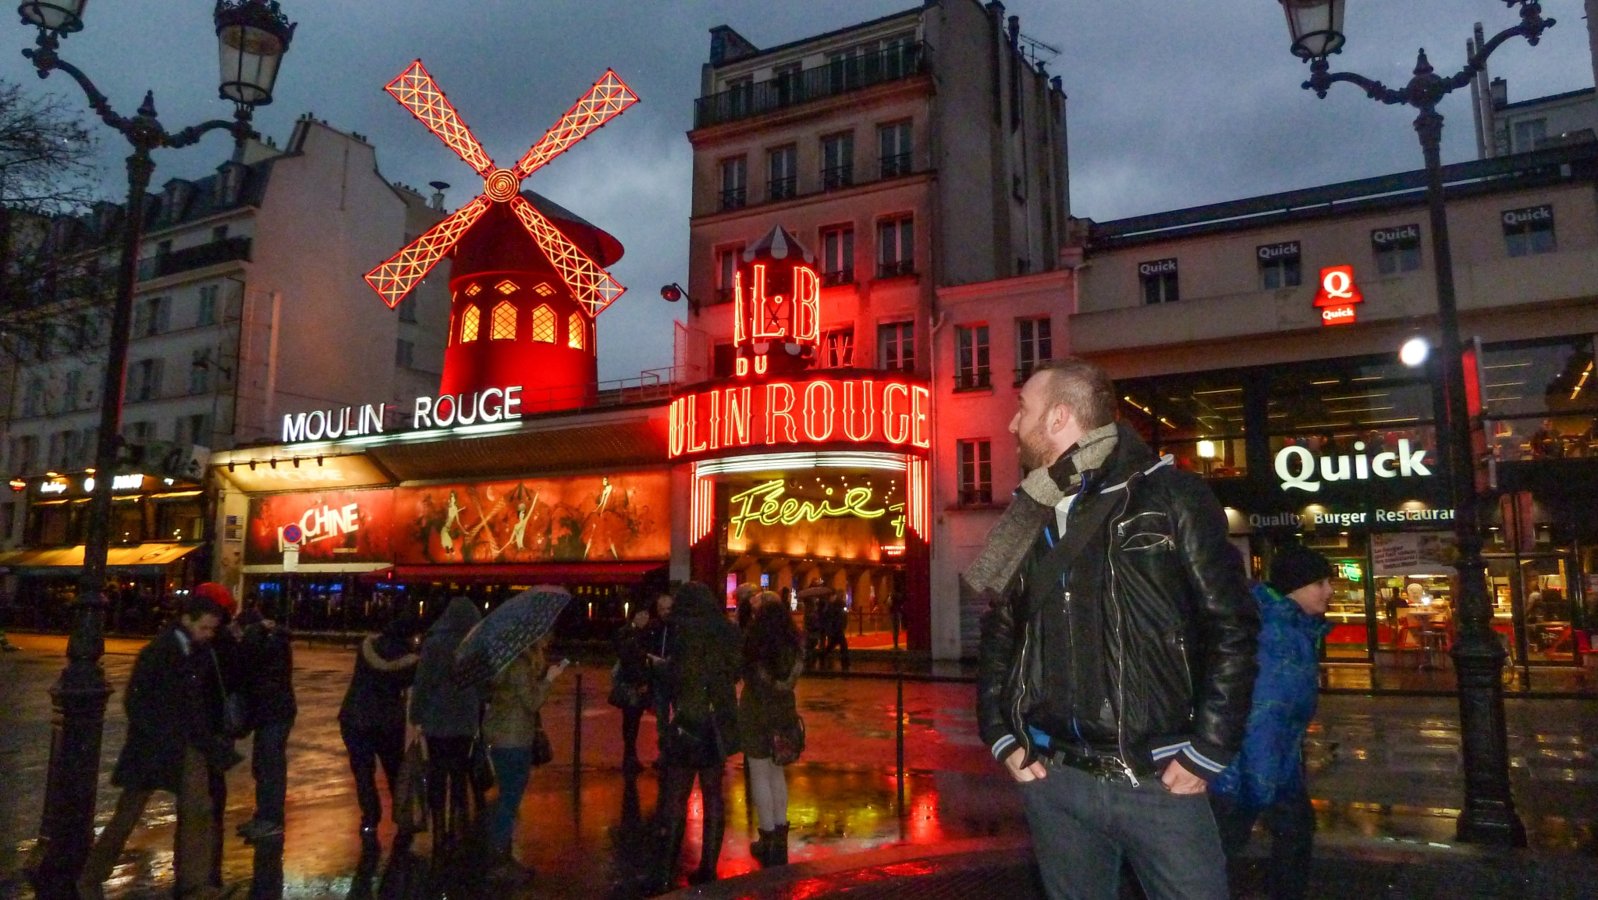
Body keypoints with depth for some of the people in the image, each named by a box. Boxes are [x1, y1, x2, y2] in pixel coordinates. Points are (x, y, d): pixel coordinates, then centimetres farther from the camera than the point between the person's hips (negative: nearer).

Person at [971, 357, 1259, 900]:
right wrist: (1001, 739, 6)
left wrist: (1207, 750, -9)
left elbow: (1231, 625, -6)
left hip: (1157, 779, -4)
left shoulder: (1168, 496, -5)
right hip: (1053, 780, 5)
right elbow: (999, 637, 15)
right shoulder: (1027, 518, 9)